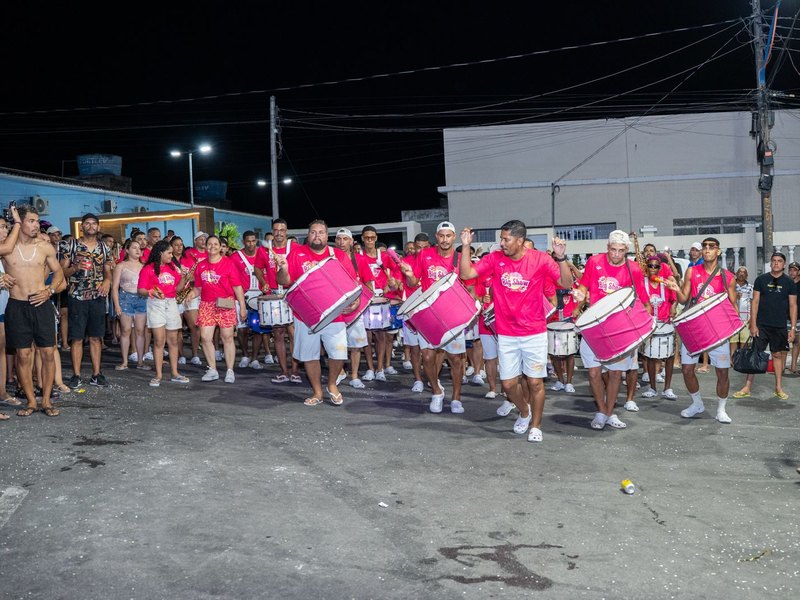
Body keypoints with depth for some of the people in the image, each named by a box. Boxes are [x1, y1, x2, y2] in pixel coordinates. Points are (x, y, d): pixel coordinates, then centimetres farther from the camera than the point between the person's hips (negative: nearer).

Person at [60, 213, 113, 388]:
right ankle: (76, 375, 7)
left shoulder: (103, 247, 11)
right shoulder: (72, 245, 1)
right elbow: (62, 270, 0)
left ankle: (96, 374, 13)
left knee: (96, 337, 7)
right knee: (77, 338, -1)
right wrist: (76, 268, -19)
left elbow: (107, 270, 16)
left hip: (98, 297, 3)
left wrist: (107, 280, -5)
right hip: (77, 297, -3)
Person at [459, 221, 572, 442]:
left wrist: (561, 258, -26)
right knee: (508, 383, 7)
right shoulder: (495, 259, -3)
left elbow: (566, 283, -12)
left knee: (535, 382, 3)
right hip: (506, 335, 2)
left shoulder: (540, 259, -8)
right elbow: (466, 274, -7)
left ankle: (536, 425, 24)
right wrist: (465, 247, -16)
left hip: (534, 334, -2)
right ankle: (524, 413, 37)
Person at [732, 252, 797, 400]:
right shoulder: (761, 280, 1)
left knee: (778, 355, 8)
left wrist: (793, 328, -2)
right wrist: (753, 324, -6)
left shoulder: (789, 282, 4)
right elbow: (755, 302, 0)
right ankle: (747, 387, 1)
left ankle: (779, 388, 18)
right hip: (761, 325, -1)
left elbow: (793, 306, 4)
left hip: (780, 326, 1)